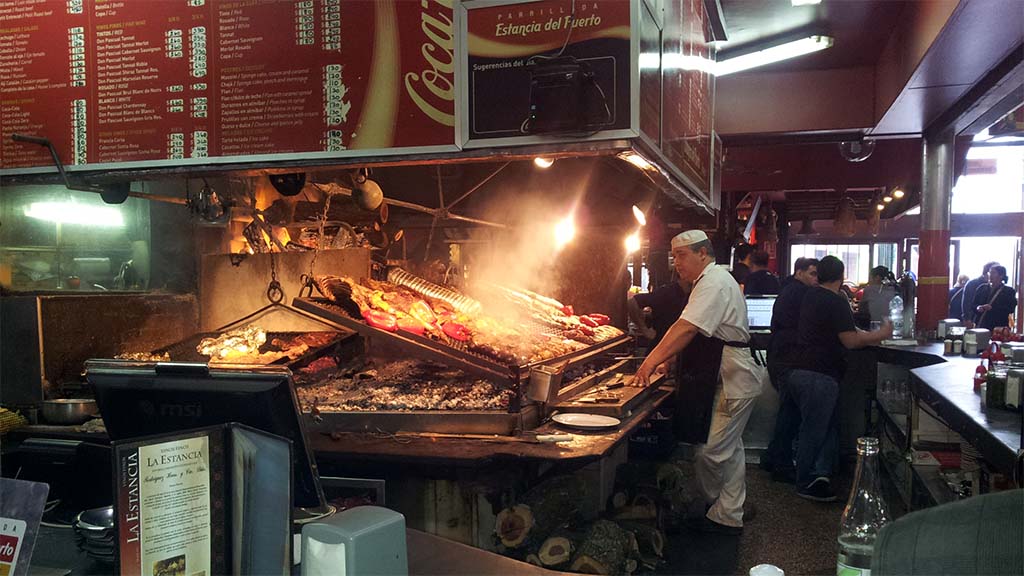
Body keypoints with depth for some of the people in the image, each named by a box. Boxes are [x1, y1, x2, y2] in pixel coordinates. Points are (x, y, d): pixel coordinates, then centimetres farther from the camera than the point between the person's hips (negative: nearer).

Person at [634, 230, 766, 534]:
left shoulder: (714, 284, -18)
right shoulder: (713, 280, 17)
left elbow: (688, 328, -28)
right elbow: (696, 332, 20)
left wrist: (652, 361, -28)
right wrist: (667, 357, 10)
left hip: (732, 381, -11)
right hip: (730, 380, 11)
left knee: (712, 450, -6)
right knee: (729, 448, 16)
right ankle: (729, 514, 26)